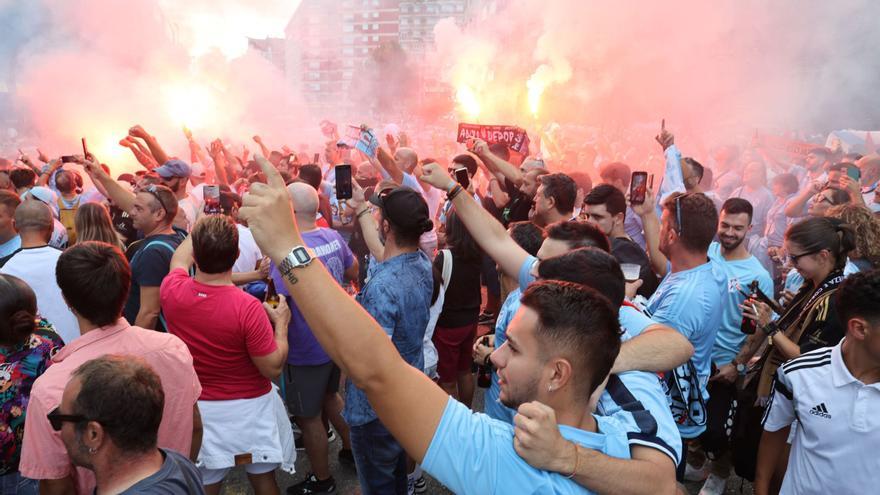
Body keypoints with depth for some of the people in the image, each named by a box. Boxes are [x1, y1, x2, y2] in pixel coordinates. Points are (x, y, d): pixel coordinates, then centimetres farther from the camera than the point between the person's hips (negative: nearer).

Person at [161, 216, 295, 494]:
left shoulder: (171, 291, -15)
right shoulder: (247, 307, -27)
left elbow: (179, 257, 11)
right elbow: (273, 369, -18)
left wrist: (201, 229, 27)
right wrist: (281, 323, -5)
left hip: (199, 408, 3)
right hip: (250, 408, -3)